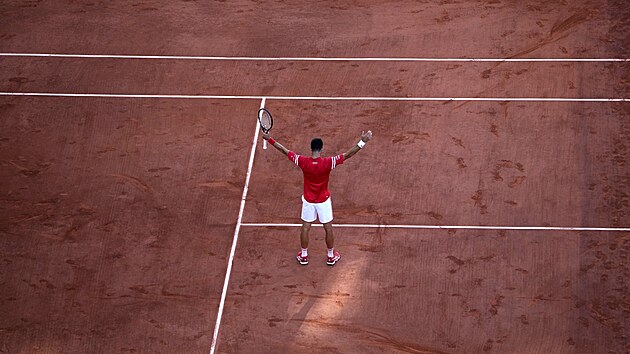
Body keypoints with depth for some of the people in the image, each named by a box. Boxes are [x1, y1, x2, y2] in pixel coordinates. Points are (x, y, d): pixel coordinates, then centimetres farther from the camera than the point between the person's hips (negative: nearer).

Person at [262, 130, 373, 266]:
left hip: (308, 200, 2)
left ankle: (303, 256, 31)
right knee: (328, 229, 15)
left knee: (305, 228, 17)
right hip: (323, 201, -1)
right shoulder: (328, 163, -25)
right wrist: (362, 142, -27)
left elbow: (285, 150, -11)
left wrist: (270, 139, -3)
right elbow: (348, 155, -26)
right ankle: (331, 256, 30)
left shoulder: (303, 162, -20)